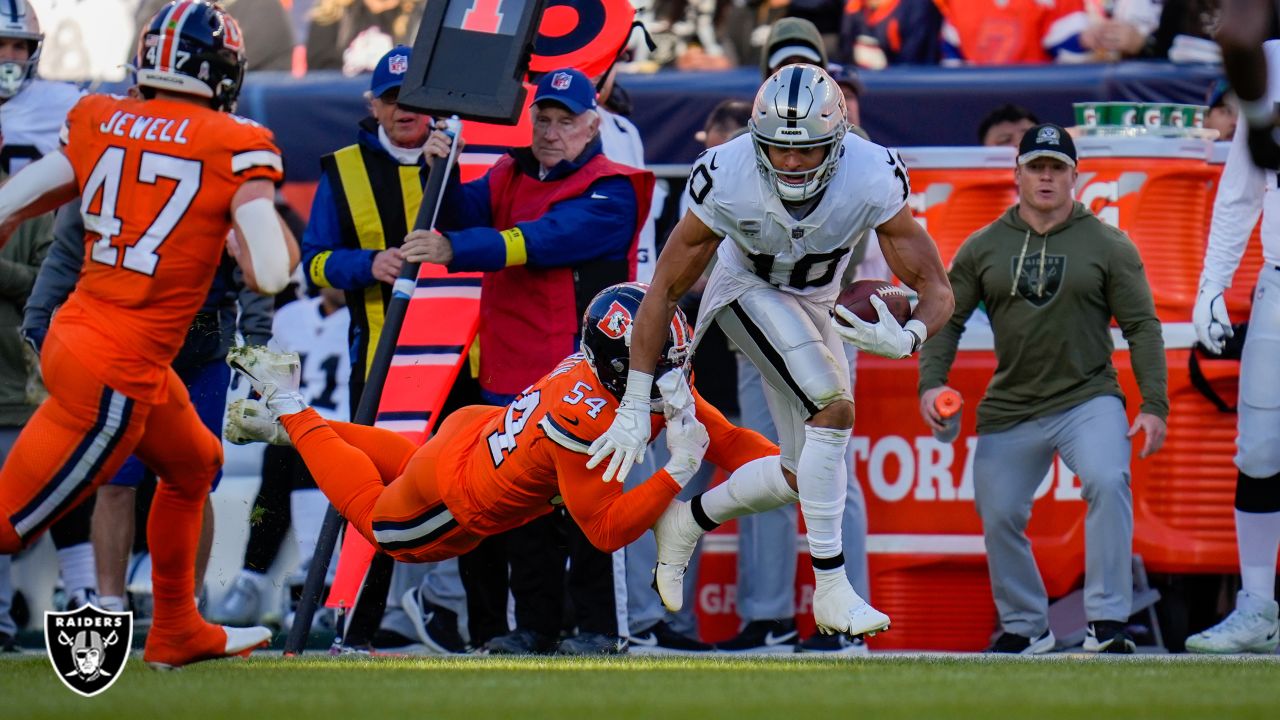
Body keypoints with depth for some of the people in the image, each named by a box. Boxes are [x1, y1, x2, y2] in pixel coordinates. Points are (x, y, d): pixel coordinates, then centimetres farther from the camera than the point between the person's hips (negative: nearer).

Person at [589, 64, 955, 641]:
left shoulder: (871, 181, -32)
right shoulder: (728, 180, -33)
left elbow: (935, 289, -27)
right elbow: (664, 290, -23)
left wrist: (907, 338, -51)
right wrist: (634, 408, -23)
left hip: (814, 303, 4)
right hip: (747, 290, -4)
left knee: (804, 473, 7)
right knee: (835, 408, -25)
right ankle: (831, 590, -19)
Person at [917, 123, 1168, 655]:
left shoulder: (1109, 246, -1)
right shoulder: (982, 248, 5)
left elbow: (1141, 327, -2)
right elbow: (947, 319, 8)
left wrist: (1154, 406, -10)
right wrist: (931, 382, -8)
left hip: (1089, 398, -3)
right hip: (1009, 410, 3)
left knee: (1107, 482, -28)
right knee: (999, 517, 1)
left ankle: (1107, 623, -25)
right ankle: (1025, 627, 25)